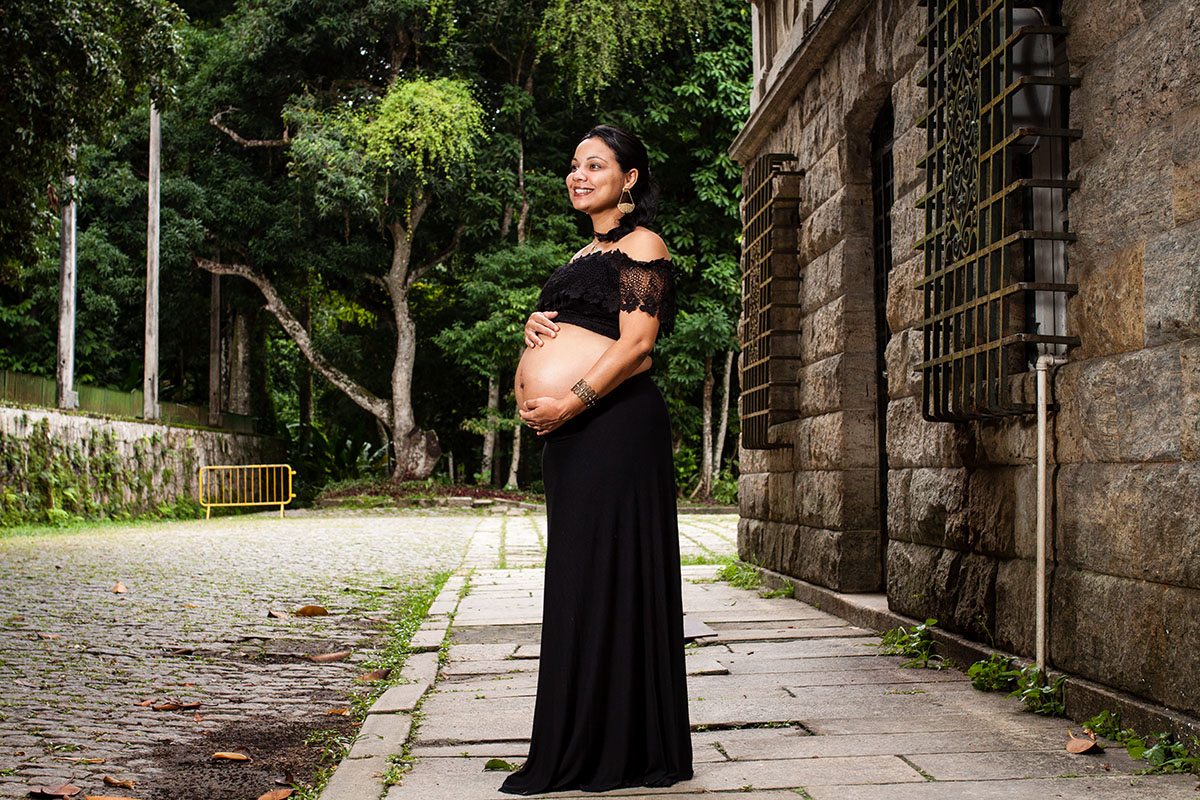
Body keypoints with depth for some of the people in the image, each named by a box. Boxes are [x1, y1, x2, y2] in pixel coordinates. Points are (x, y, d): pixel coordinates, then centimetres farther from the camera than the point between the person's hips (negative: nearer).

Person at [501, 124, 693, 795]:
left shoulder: (641, 246, -2)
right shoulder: (587, 255, 25)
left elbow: (636, 344, -13)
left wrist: (570, 403, -18)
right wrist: (534, 328, 9)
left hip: (614, 425, -9)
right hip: (569, 436, 9)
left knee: (608, 580, -7)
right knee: (576, 582, 10)